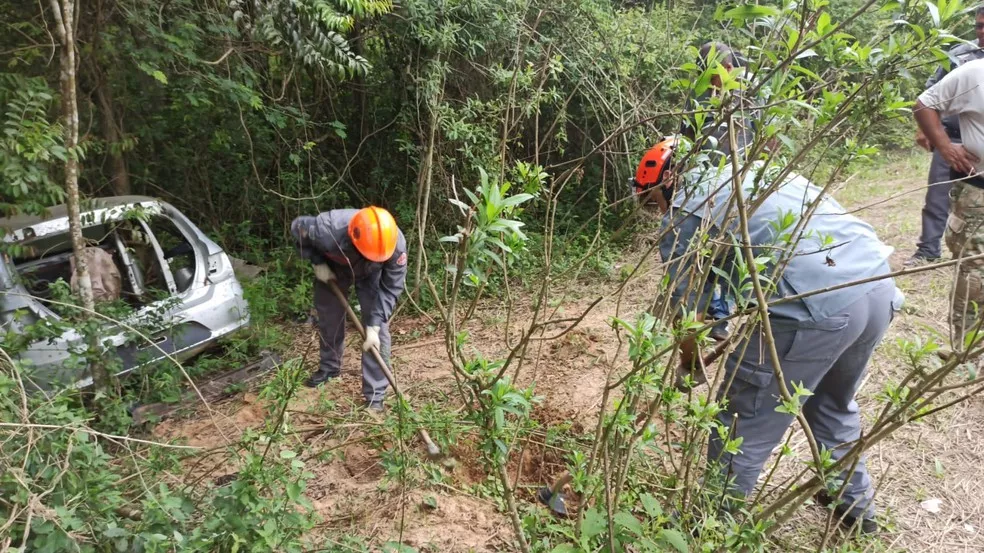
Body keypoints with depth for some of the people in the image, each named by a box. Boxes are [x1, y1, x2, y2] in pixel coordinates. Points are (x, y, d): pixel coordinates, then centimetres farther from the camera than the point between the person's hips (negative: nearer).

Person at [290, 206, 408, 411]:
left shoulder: (396, 244, -40)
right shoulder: (328, 230, -44)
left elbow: (391, 289, -28)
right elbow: (298, 227, -20)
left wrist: (374, 325, -33)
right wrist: (317, 263, -22)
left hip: (371, 273, 0)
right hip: (332, 266, 1)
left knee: (378, 329, -10)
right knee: (328, 316, 14)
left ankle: (374, 396, -2)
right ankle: (329, 366, 42)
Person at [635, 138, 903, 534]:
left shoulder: (683, 215, 4)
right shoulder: (748, 169, 27)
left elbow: (688, 310, 8)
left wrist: (688, 365, 27)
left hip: (817, 305, -9)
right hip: (880, 286, 9)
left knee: (745, 428, 10)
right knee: (834, 402, 32)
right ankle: (855, 503, 49)